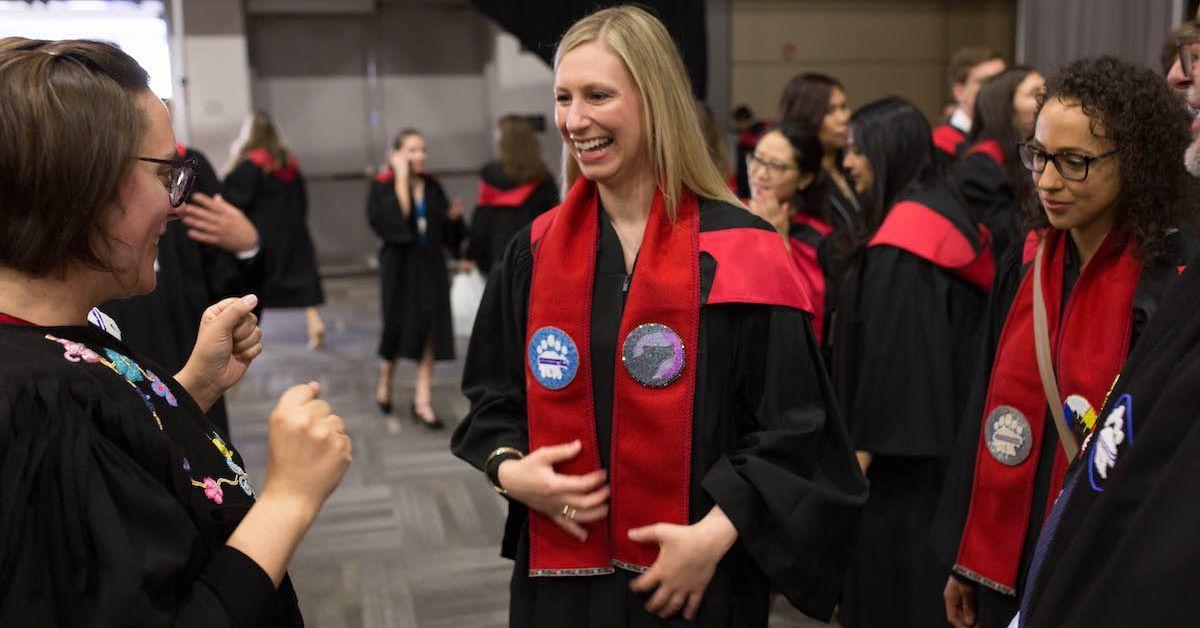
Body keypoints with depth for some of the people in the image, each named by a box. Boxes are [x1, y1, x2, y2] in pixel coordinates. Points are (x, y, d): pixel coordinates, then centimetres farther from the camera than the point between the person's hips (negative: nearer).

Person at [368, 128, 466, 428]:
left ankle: (422, 402, 10)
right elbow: (390, 221, -26)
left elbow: (447, 234, 11)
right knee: (399, 331, 8)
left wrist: (453, 217, -10)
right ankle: (384, 383, 36)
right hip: (399, 267, -3)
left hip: (430, 268, 4)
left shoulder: (433, 187, 5)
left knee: (429, 334, 1)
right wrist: (401, 178, -22)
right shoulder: (383, 187, -7)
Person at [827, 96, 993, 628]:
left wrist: (865, 443, -18)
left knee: (892, 572, 2)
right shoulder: (943, 216, 9)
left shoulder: (902, 237, -21)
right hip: (943, 423, 10)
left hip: (902, 445, -10)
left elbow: (892, 349, -23)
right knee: (922, 570, 20)